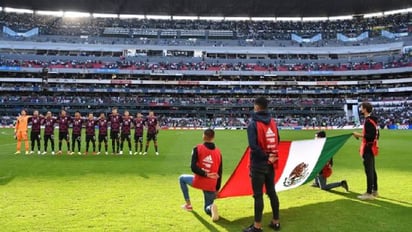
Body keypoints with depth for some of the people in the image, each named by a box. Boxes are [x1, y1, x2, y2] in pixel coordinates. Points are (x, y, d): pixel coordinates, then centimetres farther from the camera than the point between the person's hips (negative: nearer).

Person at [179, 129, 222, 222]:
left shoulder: (197, 148, -5)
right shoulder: (218, 152, 4)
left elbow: (193, 167, -16)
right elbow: (219, 173, 9)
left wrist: (206, 174, -13)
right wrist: (217, 189, 16)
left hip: (198, 181, -3)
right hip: (211, 185, 3)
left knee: (182, 178, 29)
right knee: (207, 208, 21)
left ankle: (188, 204, 27)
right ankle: (211, 207, -18)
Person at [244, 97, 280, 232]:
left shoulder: (253, 124, -14)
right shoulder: (272, 122, 7)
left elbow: (253, 146, -21)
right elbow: (277, 141, 10)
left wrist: (265, 157, -12)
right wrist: (271, 156, 6)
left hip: (258, 164, -6)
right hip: (271, 163, 6)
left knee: (258, 195, 0)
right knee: (271, 192, 16)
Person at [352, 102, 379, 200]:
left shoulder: (368, 121, -17)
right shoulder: (373, 120, 14)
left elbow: (370, 136, -24)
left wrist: (359, 135, -15)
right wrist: (361, 135, 15)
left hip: (368, 148, -10)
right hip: (372, 147, 10)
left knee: (368, 171, -8)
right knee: (372, 170, 18)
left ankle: (369, 193, -6)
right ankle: (374, 190, 28)